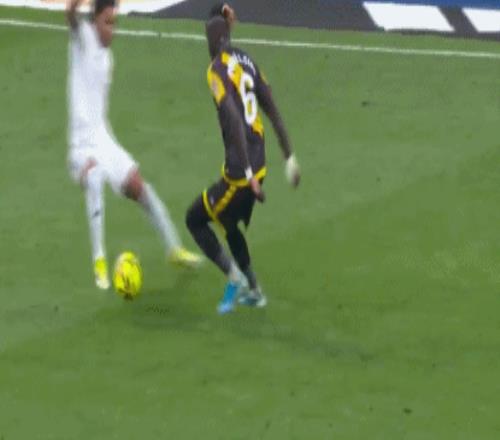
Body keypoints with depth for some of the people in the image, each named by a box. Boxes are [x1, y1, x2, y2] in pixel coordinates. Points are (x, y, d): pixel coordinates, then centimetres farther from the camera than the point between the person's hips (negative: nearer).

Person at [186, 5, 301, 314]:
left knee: (195, 219, 9)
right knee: (230, 225, 27)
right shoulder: (246, 61, 9)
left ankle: (236, 278, 1)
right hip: (258, 166, 7)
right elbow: (273, 111, 11)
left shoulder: (218, 70, -14)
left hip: (240, 173, -7)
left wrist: (248, 175, -25)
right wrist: (290, 157, 15)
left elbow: (235, 122, -23)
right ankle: (254, 291, 31)